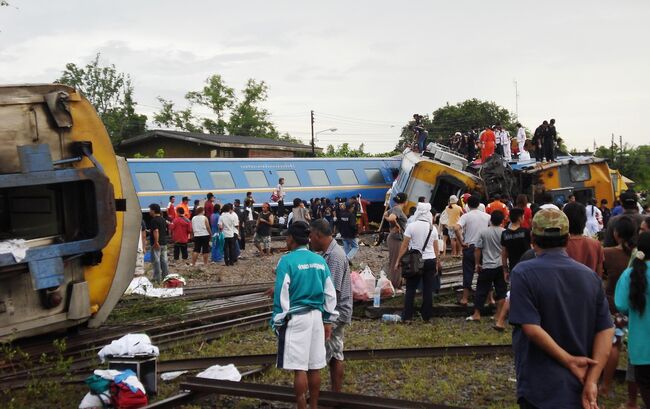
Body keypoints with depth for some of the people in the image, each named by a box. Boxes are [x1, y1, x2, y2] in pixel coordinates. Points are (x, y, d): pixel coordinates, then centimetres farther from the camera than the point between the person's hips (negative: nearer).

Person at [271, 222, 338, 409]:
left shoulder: (287, 261, -11)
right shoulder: (320, 260, 6)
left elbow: (281, 295, -11)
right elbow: (330, 293, 9)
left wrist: (278, 322, -4)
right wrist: (328, 321, 16)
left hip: (295, 318, -6)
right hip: (317, 316, 6)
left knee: (299, 368, -1)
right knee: (314, 367, 12)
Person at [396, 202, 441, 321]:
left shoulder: (412, 226, -8)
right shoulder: (433, 228, 3)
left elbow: (404, 245, -8)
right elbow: (436, 248, 7)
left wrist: (398, 260, -2)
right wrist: (437, 264, 16)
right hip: (430, 261, 3)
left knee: (410, 289, 3)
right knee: (428, 289, 7)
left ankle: (407, 316, 2)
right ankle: (426, 316, 10)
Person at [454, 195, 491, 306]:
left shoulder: (466, 216, -8)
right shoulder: (486, 216, 2)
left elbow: (456, 228, -22)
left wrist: (461, 242, -12)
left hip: (470, 247, -2)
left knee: (468, 273, 5)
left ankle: (465, 299, 8)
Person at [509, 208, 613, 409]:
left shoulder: (523, 273, -11)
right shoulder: (590, 276, 3)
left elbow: (531, 328, -20)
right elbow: (606, 331, -3)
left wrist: (569, 361, -13)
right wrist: (592, 381, -9)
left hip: (541, 390, -5)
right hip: (580, 390, 5)